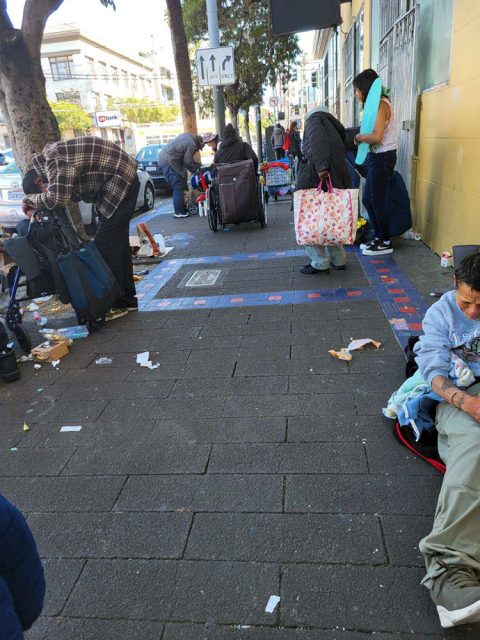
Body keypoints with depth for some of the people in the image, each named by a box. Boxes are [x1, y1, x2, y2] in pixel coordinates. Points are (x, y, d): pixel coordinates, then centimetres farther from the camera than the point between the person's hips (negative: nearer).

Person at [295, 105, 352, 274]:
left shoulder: (315, 119, 7)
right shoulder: (335, 129, 31)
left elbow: (318, 142, -15)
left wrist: (321, 166, -26)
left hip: (316, 177, -8)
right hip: (337, 180, 8)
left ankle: (320, 263, 2)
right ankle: (338, 259, 24)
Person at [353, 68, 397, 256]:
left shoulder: (381, 104, -14)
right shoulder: (378, 104, 15)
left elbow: (377, 136, -24)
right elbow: (375, 134, 10)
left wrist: (359, 137, -10)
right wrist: (361, 137, -4)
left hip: (383, 157, -10)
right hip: (378, 157, 10)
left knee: (377, 201, -3)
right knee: (368, 199, 13)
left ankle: (385, 243, 8)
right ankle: (379, 237, 24)